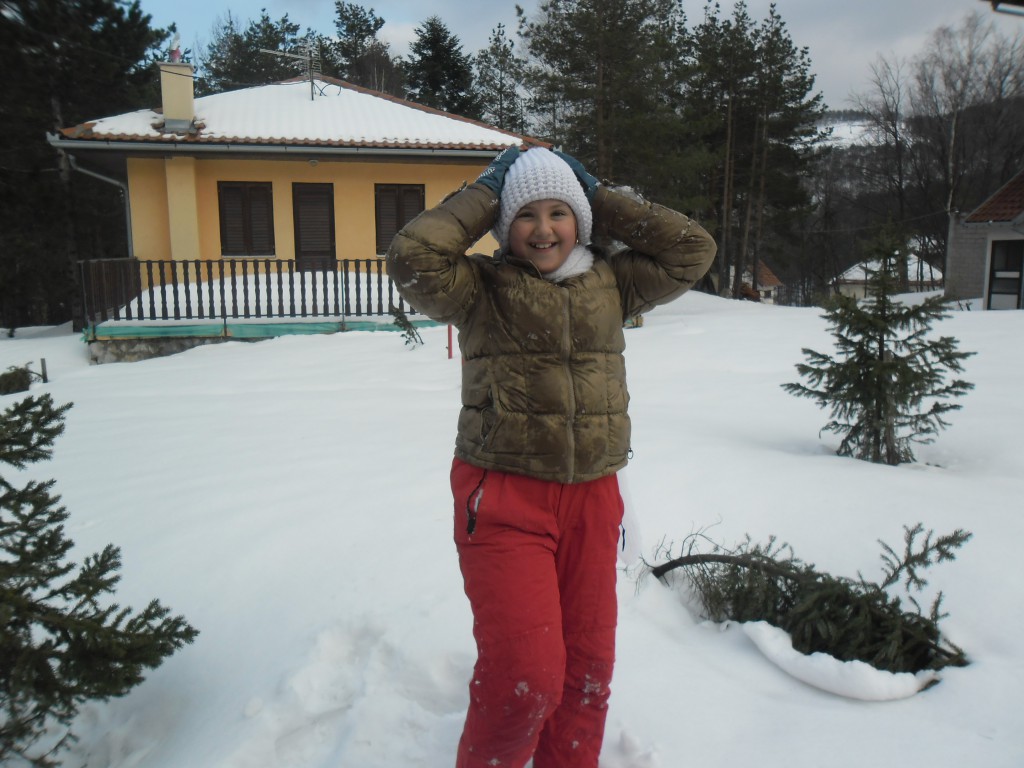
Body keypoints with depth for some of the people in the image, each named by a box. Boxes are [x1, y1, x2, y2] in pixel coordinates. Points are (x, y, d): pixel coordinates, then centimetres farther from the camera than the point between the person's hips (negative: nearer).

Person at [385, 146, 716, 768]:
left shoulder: (612, 283, 10)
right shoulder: (481, 288, -1)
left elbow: (693, 250, 6)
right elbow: (411, 257, -17)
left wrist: (601, 201, 6)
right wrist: (482, 197, -5)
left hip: (592, 498, 5)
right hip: (503, 497, -4)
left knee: (589, 663, 14)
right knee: (526, 675, -7)